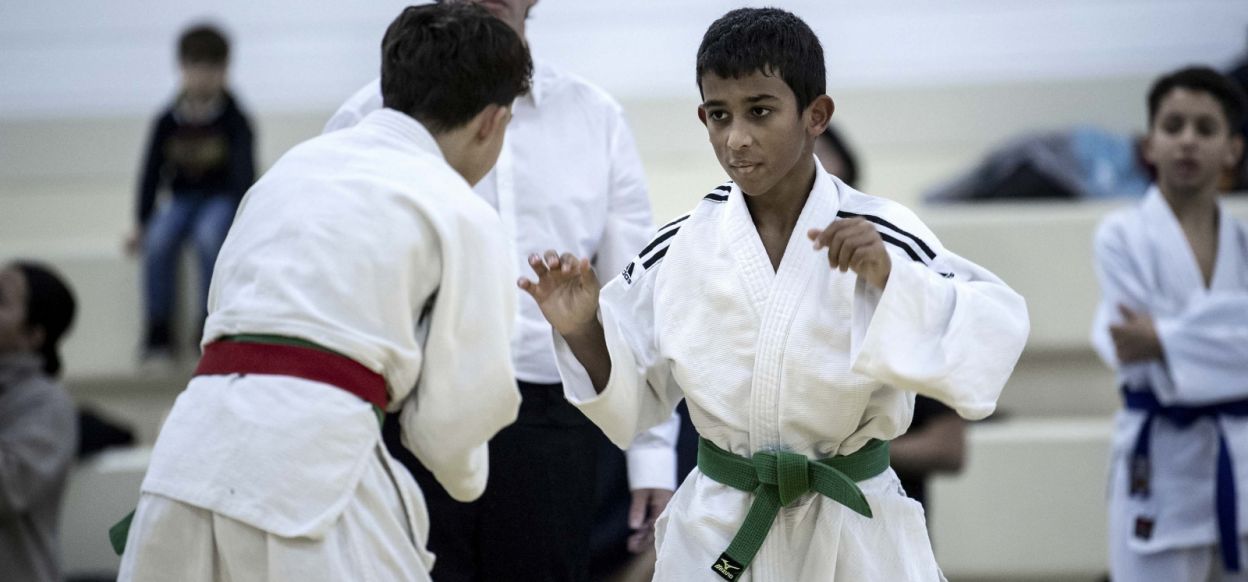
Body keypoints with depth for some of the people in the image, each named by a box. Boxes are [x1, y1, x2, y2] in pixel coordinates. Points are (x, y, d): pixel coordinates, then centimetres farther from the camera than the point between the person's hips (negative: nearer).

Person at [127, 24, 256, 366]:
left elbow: (244, 172, -16)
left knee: (209, 237, -35)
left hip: (223, 199, -3)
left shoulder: (234, 120, -7)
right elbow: (151, 173, 3)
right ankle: (158, 333, -20)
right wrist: (141, 224, -5)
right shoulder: (168, 122, 1)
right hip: (183, 199, 3)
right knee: (159, 240, -28)